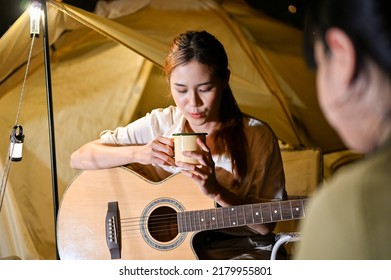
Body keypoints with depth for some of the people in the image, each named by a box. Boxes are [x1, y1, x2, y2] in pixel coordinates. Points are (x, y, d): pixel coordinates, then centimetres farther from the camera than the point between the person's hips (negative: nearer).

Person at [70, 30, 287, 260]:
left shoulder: (257, 137, -5)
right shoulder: (159, 125, 0)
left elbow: (266, 224, -7)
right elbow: (79, 158, -3)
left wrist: (217, 191, -24)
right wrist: (137, 153, -20)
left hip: (238, 249, -1)